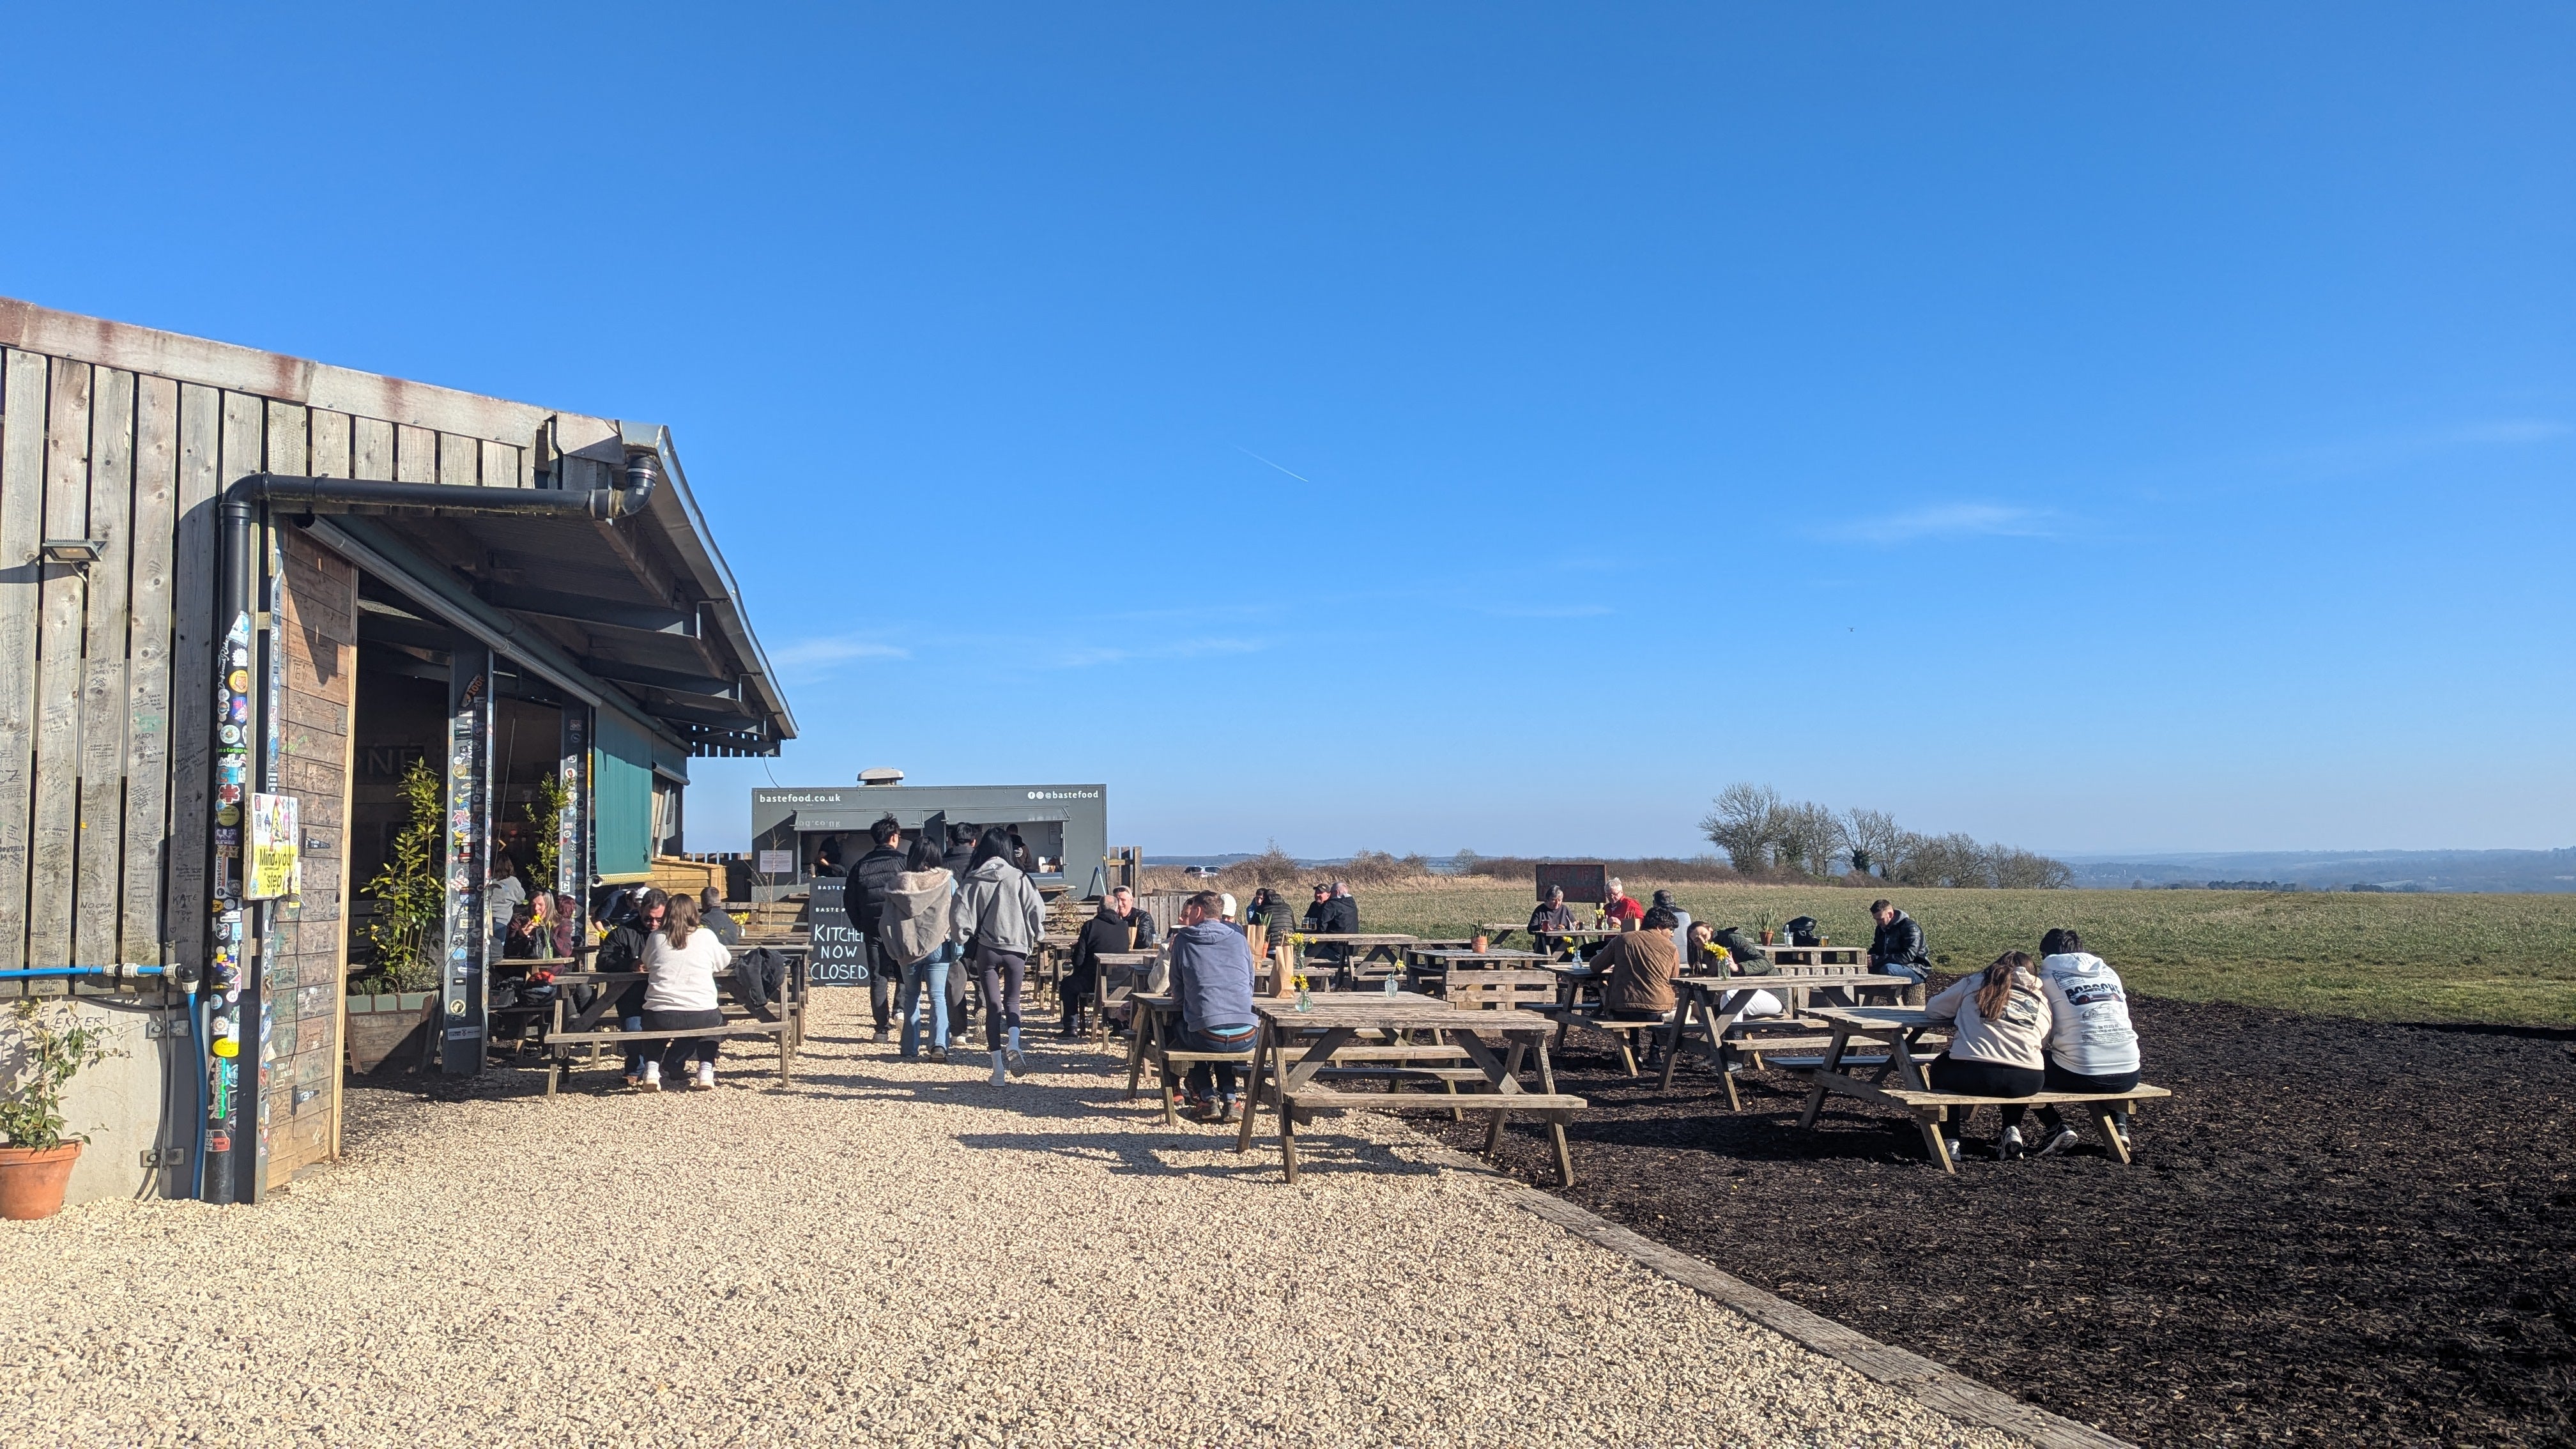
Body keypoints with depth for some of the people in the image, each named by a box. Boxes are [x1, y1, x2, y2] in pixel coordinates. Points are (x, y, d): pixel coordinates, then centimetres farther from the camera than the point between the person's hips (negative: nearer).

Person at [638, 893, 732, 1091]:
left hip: (661, 1018, 1)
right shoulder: (707, 936, 4)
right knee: (715, 1018, 34)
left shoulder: (656, 938, 7)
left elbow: (646, 964, 25)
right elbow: (724, 962, 20)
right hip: (701, 1018, -1)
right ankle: (706, 1071, 20)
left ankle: (651, 1069, 18)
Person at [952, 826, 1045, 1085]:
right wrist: (1034, 938, 10)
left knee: (993, 1005, 8)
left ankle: (998, 1069, 5)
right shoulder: (1018, 878, -6)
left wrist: (963, 939, 11)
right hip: (1016, 948, 0)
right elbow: (1037, 910, -7)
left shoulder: (971, 881, -4)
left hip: (985, 949, 0)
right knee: (1012, 1001, 16)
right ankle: (1013, 1044, -13)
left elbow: (959, 917, -7)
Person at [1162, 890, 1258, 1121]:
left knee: (1176, 1032, 31)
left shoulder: (1183, 940, 3)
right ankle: (1229, 1099, 18)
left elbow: (1177, 992, 10)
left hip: (1206, 1036, -3)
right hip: (1246, 1038, 3)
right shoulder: (1240, 940, 11)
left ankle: (1208, 1097, 17)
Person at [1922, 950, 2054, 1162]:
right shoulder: (2042, 1001, 23)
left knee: (1941, 1067, 31)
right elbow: (2043, 1042, 17)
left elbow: (1932, 1009, 21)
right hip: (2028, 1083, 3)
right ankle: (2013, 1131, 21)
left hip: (1973, 1075, -2)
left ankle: (1950, 1140, 18)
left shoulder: (1974, 984, 17)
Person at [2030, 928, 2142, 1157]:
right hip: (2129, 1076, 5)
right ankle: (2119, 1125, 20)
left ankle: (2057, 1128, 5)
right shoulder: (2109, 973, 17)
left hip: (2080, 1077, -5)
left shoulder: (2048, 976, 4)